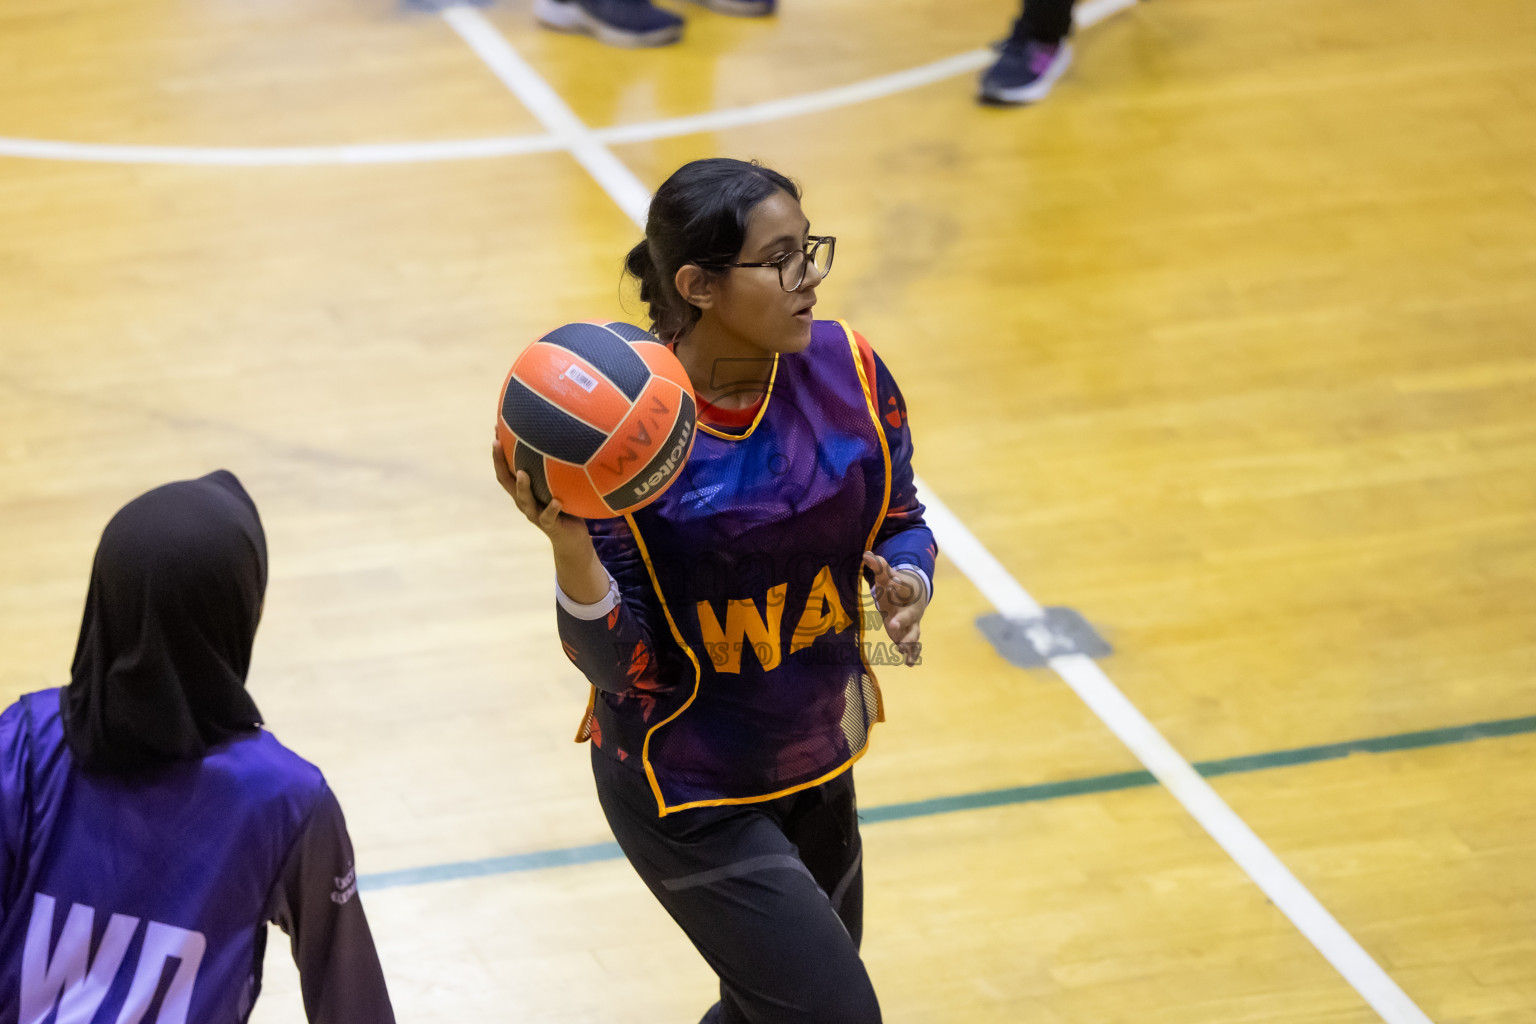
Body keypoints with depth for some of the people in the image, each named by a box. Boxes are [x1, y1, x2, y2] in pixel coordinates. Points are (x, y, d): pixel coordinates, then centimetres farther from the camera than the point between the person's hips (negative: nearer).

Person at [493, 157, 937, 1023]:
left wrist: (906, 584, -18)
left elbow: (902, 523, 5)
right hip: (687, 794, -6)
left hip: (818, 765, 6)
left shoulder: (846, 370, -10)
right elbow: (621, 668, -20)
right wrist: (571, 547, -39)